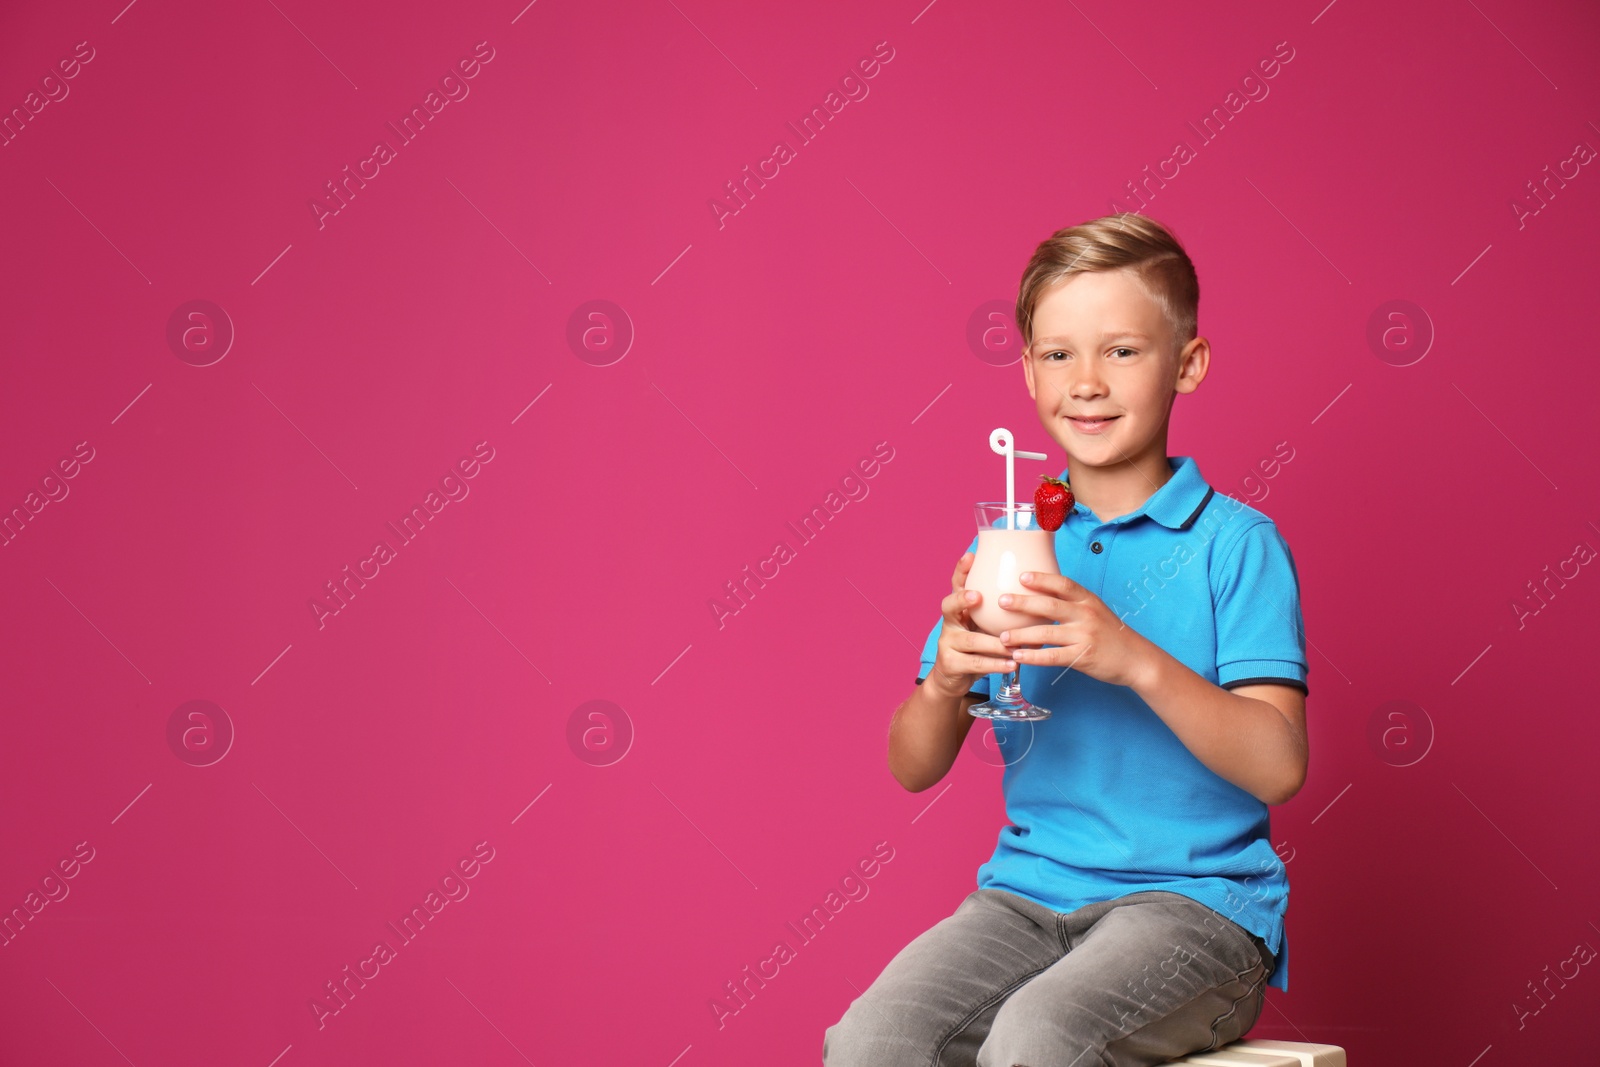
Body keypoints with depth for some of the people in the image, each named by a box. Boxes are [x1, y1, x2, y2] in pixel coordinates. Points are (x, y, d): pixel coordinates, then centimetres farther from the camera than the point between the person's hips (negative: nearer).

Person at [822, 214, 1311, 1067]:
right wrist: (945, 682, -14)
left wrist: (1134, 660, -26)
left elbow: (1278, 765, -13)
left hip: (1192, 898, -4)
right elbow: (914, 769, 8)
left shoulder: (1234, 543, -2)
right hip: (1029, 891, 4)